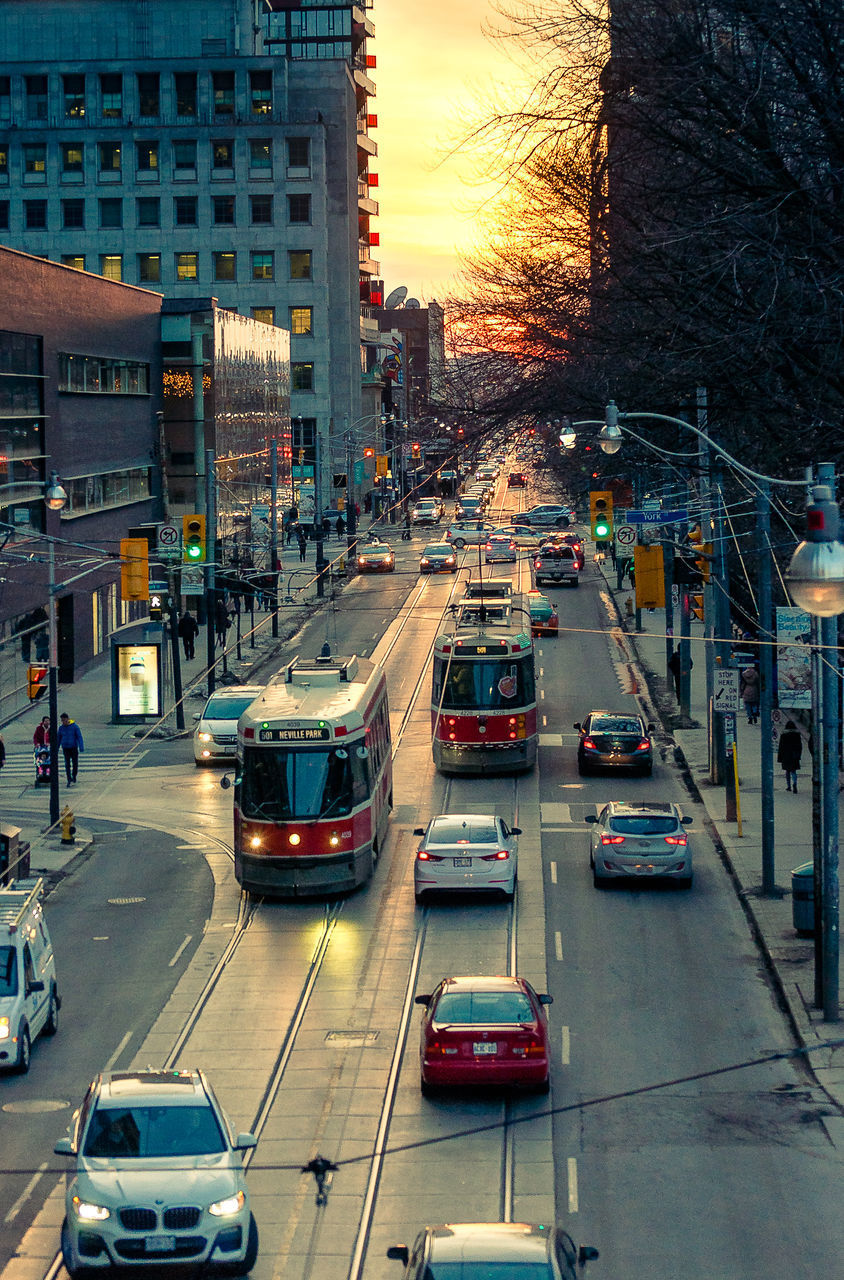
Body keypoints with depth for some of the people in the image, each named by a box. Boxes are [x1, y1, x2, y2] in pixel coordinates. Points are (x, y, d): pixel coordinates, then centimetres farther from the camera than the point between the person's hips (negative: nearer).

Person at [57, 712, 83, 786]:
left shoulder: (75, 726, -7)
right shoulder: (61, 728, 3)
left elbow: (79, 737, -9)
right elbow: (58, 738, 12)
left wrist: (81, 747, -18)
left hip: (74, 747, -2)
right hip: (65, 748, 2)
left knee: (75, 764, 4)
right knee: (67, 764, -6)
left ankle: (74, 776, 30)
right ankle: (69, 780, -8)